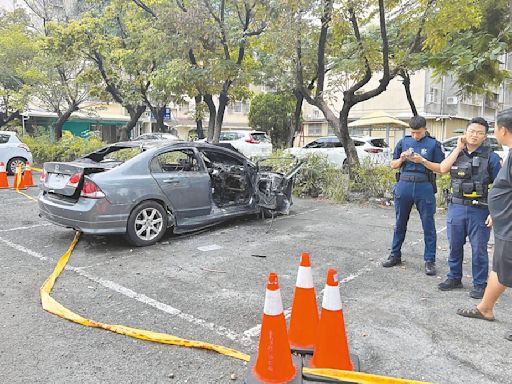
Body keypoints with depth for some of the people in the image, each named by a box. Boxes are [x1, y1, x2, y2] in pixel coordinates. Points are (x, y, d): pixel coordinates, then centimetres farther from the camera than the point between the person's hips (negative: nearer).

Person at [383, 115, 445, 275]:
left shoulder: (433, 144, 2)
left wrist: (422, 161, -15)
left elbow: (441, 168, -3)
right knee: (400, 223, 12)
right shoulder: (403, 142, 10)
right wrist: (401, 159, -6)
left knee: (428, 225, 2)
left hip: (424, 187, -3)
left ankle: (430, 260, 13)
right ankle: (395, 255, 25)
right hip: (404, 185, 3)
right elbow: (393, 165, 14)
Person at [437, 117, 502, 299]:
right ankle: (454, 278, 28)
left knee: (479, 249, 5)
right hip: (456, 207, 4)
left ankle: (479, 284, 19)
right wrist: (459, 147, -9)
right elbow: (443, 169, -10)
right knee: (455, 245, 13)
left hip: (479, 210, -3)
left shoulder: (491, 157, -4)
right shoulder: (457, 153, 8)